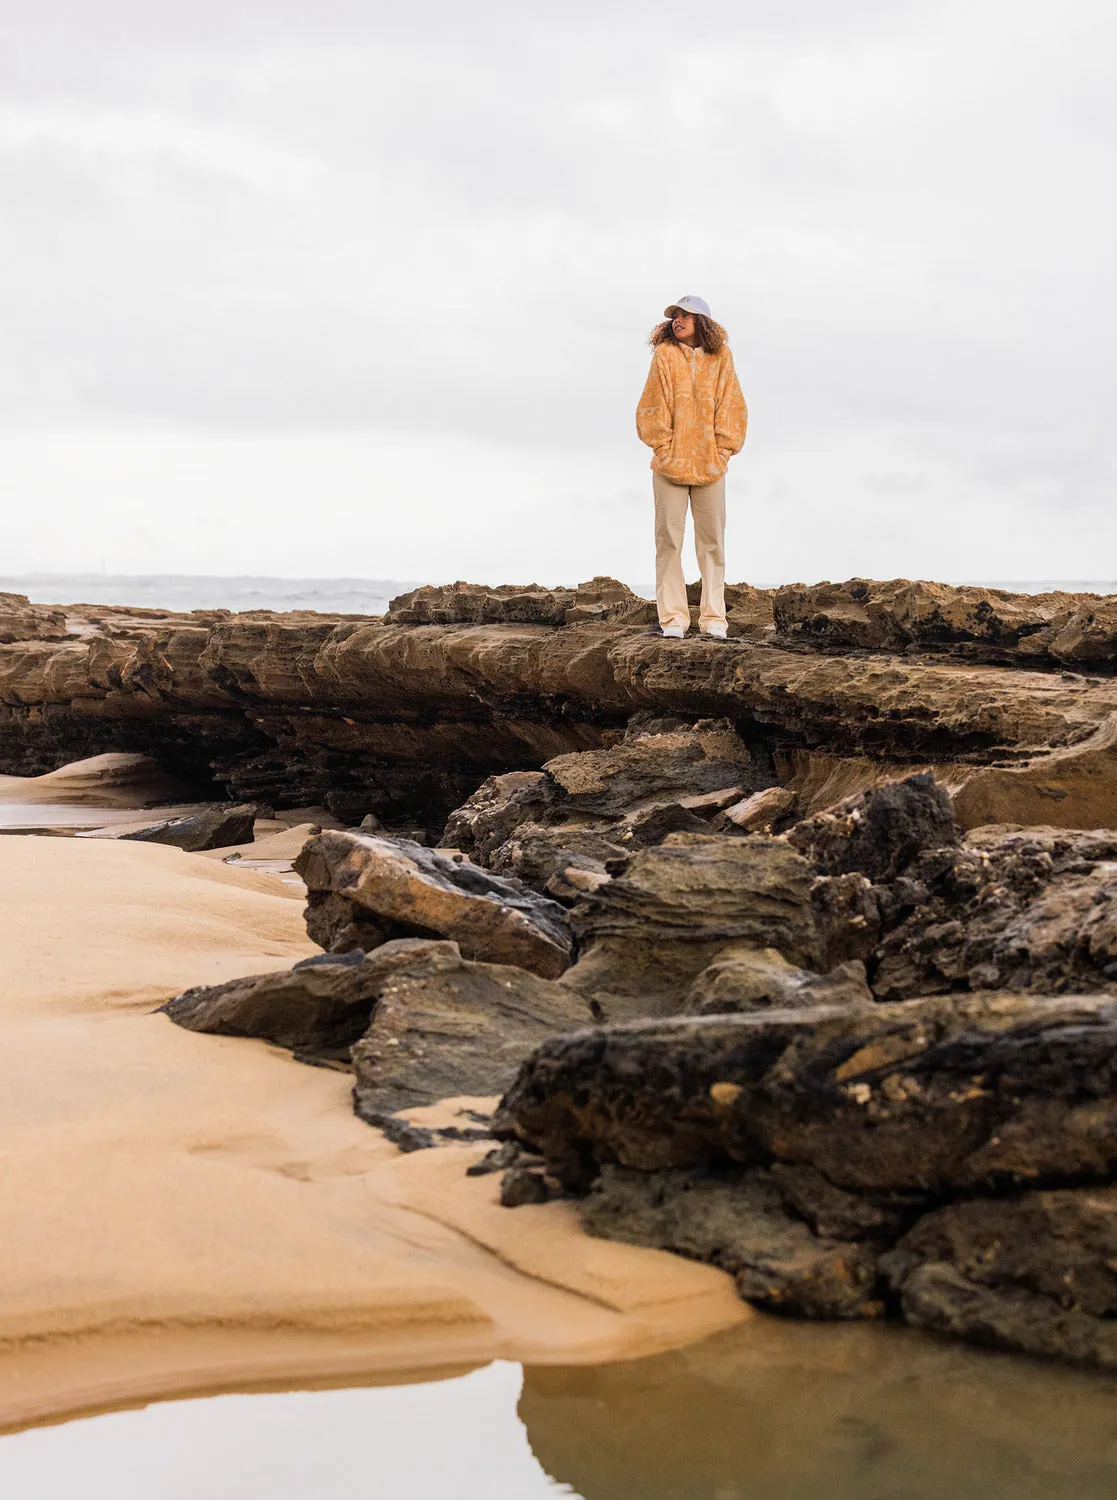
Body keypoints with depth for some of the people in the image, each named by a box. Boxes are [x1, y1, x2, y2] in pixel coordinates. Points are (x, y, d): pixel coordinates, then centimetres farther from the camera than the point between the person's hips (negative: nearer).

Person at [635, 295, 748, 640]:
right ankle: (673, 617, 2)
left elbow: (731, 406, 6)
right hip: (670, 464, -2)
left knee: (712, 541, 4)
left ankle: (713, 617, 9)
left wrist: (722, 450, -2)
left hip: (709, 465, 2)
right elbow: (654, 405, -2)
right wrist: (664, 448, -8)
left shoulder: (720, 357, 4)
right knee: (669, 539, -2)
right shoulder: (665, 354, -1)